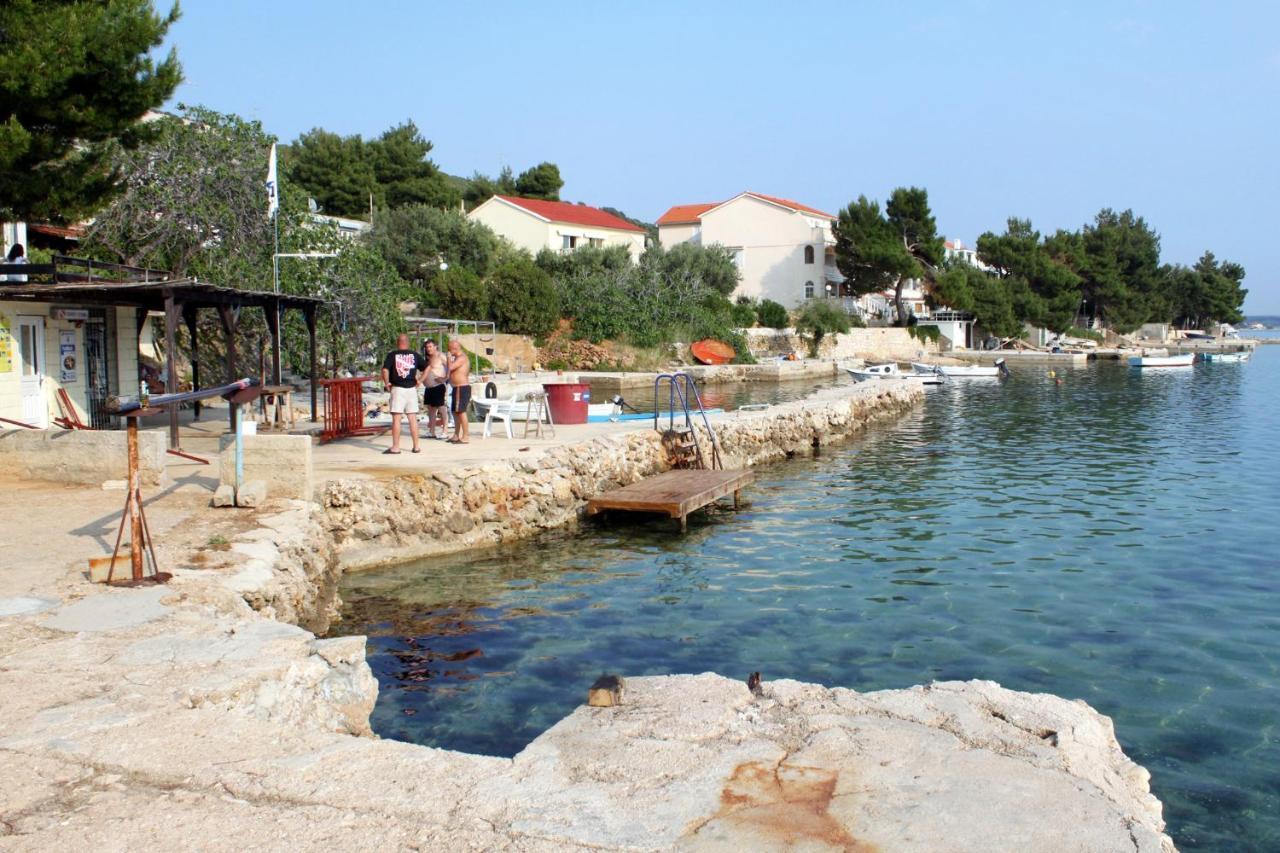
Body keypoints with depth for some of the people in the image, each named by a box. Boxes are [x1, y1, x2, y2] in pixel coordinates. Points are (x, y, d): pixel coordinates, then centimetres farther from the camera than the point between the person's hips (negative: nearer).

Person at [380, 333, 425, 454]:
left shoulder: (392, 355, -3)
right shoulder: (415, 355, 7)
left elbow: (385, 369, -15)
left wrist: (386, 383, -3)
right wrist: (420, 380, 11)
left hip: (397, 389, -3)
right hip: (412, 389, 3)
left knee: (396, 418, -1)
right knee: (413, 418, 7)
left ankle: (395, 447, -1)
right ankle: (416, 446, 9)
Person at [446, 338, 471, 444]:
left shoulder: (461, 358, -15)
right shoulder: (458, 357, 18)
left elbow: (450, 367, -24)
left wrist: (449, 357, -10)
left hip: (462, 388, -11)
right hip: (458, 388, 11)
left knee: (461, 412, -11)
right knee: (455, 412, 15)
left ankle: (465, 437, -10)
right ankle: (456, 436, 23)